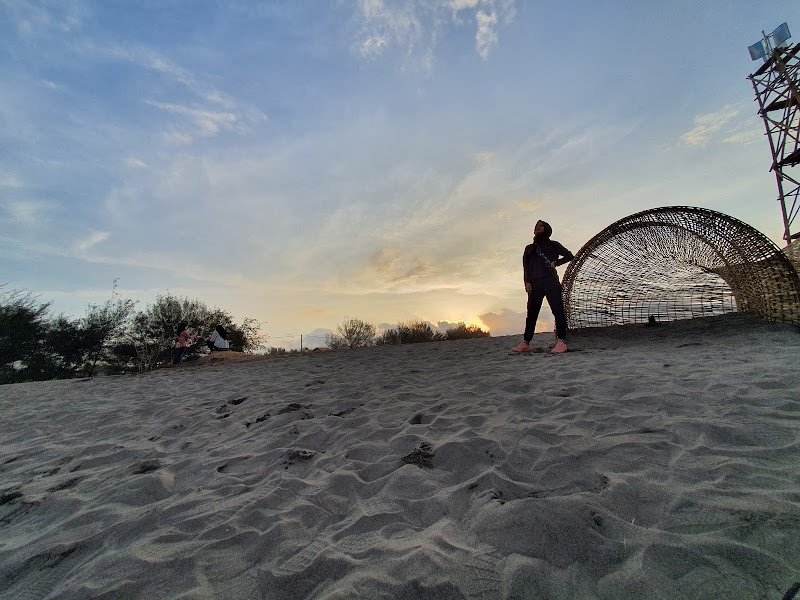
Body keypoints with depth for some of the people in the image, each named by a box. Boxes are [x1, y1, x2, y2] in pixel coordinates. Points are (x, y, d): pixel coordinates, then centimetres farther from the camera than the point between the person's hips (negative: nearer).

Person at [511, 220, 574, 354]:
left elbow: (569, 256, 16)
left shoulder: (553, 245, 18)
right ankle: (526, 343, 0)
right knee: (532, 312, 0)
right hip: (534, 283, 3)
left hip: (551, 282, -2)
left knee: (557, 310, -11)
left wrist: (556, 262, -1)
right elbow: (526, 266, 15)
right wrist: (527, 282, 0)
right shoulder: (529, 248, 24)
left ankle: (561, 341, -10)